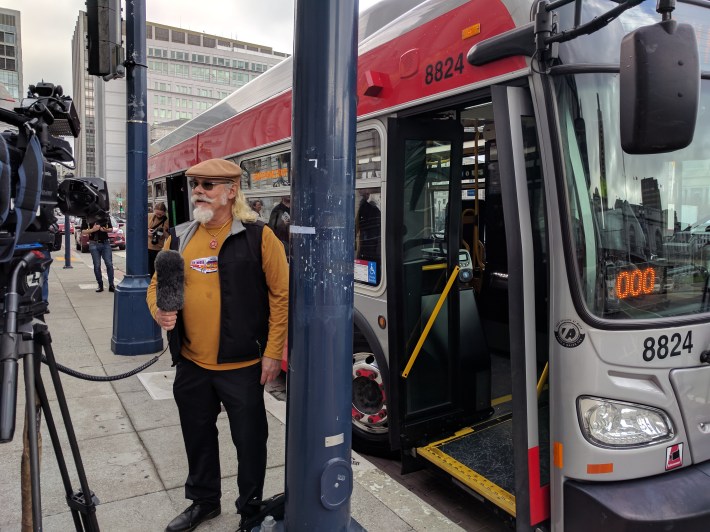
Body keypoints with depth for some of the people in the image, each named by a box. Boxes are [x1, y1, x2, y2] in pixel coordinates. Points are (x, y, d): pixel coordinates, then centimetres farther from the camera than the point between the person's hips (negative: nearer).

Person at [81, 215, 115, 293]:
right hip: (94, 244, -1)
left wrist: (106, 230, -10)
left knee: (109, 264, -6)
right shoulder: (86, 217, 1)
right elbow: (83, 231, 0)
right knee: (97, 266, 2)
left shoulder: (106, 215, 7)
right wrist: (93, 229, -17)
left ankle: (111, 285, 1)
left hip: (105, 243, 1)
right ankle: (100, 285, 13)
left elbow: (111, 229, 12)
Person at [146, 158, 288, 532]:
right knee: (198, 437, 21)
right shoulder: (178, 237, 5)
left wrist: (272, 352, -11)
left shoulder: (258, 236, -10)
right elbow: (156, 284, 14)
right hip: (190, 364, 5)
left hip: (242, 365, -5)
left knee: (249, 439, 10)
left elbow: (282, 295, -9)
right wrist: (158, 310, -9)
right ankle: (203, 500, 45)